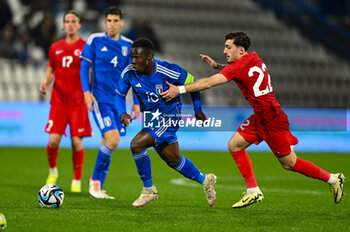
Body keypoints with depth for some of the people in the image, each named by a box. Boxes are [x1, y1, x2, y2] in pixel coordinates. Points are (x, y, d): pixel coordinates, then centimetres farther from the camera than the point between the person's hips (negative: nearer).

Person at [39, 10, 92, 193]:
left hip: (78, 102, -2)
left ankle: (77, 181, 8)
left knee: (77, 141, -5)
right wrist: (46, 82, -3)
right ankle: (53, 171, 20)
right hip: (58, 100, 2)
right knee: (53, 140, -7)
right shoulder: (55, 47, 11)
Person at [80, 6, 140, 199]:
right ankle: (95, 181, -2)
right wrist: (86, 91, -11)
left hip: (118, 100, 4)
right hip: (100, 99, -4)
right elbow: (84, 67, 1)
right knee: (112, 139, -18)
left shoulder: (128, 46, 8)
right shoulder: (95, 40, -1)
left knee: (109, 144, 4)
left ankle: (98, 188, 13)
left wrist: (136, 102, 10)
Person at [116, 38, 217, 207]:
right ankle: (205, 180, 41)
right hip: (150, 118, 6)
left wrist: (198, 110, 1)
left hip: (168, 118, -6)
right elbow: (119, 95, 2)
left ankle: (149, 190, -6)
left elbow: (192, 83, -6)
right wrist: (122, 113, -18)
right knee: (173, 160, 17)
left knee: (136, 145, -23)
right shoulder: (129, 73, -11)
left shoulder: (169, 71, -22)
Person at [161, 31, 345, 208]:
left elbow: (209, 83, -24)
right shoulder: (253, 58, 7)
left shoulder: (241, 65, -19)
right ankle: (253, 191, 6)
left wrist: (179, 89, -21)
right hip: (260, 117, 9)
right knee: (234, 145, 4)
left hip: (271, 118, -9)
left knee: (289, 163, -1)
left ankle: (333, 179, 14)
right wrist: (216, 65, 11)